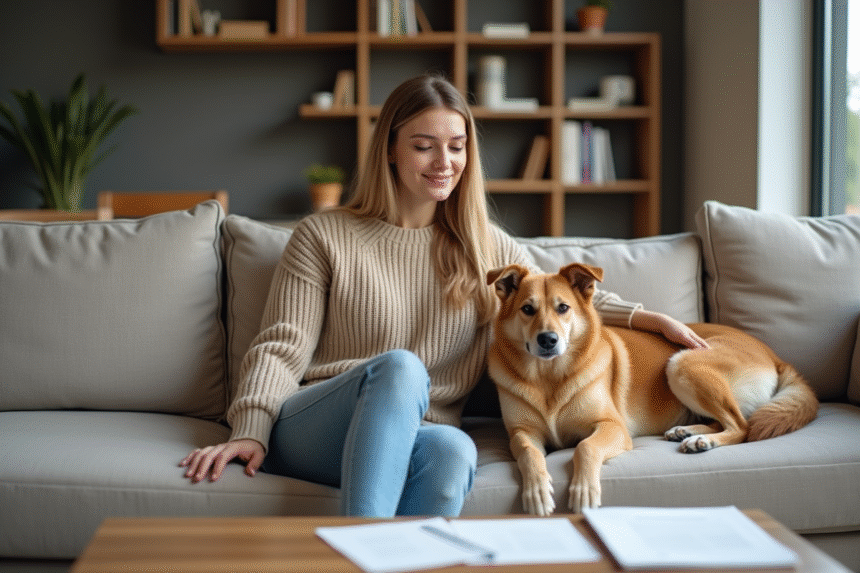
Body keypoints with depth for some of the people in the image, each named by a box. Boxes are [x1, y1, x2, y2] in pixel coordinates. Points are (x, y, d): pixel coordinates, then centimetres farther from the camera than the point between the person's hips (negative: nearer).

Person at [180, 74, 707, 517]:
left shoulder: (484, 245, 16)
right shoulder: (323, 236, 6)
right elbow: (282, 348, 0)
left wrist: (649, 318, 14)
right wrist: (250, 431, -15)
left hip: (413, 438, 2)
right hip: (309, 432, -2)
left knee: (454, 450, -35)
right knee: (400, 366, -35)